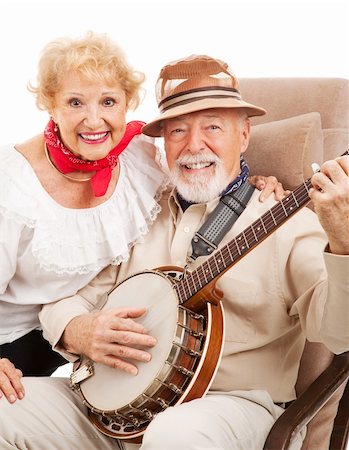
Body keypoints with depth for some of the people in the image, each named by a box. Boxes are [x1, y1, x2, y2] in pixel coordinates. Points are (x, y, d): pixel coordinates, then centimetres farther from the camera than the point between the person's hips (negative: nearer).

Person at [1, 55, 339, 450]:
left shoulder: (286, 221, -2)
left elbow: (335, 332, -16)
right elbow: (69, 296, 16)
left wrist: (340, 242, -35)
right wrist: (77, 331, -8)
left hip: (233, 402, -5)